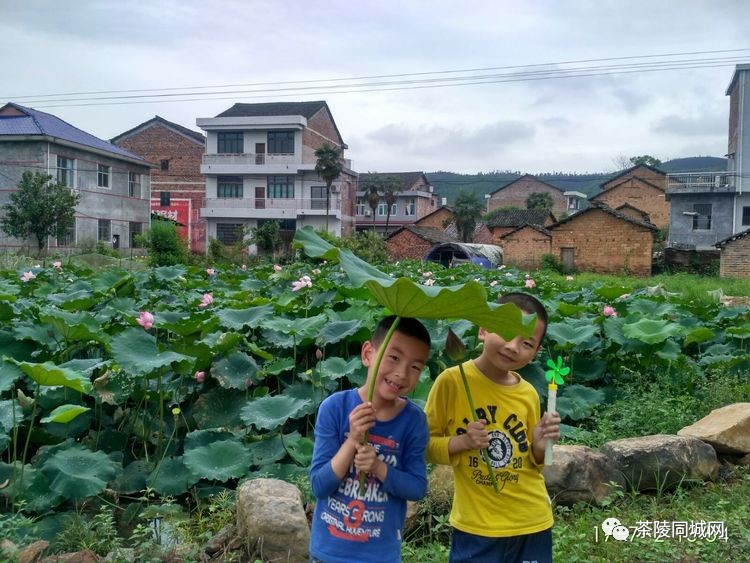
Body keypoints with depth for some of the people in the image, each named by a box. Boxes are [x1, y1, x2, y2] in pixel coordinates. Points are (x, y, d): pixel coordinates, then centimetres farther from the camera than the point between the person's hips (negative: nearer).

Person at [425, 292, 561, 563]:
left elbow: (533, 463, 10)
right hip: (476, 527, -3)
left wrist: (540, 447, -10)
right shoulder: (452, 380, -13)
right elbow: (425, 445, -6)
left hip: (533, 523, 4)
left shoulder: (529, 394, -2)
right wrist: (462, 442, -22)